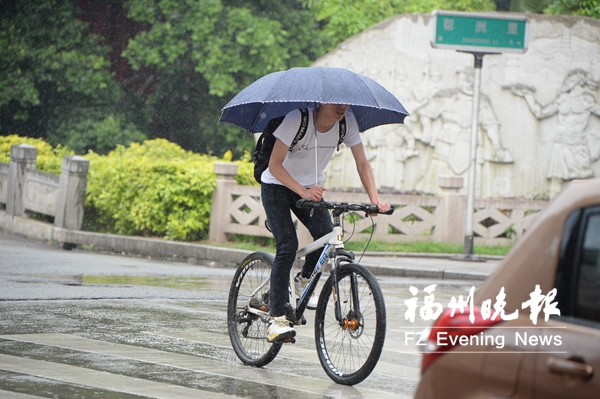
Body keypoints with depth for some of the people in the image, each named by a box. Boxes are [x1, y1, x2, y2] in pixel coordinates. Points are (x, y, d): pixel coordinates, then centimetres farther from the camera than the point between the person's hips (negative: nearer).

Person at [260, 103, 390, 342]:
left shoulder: (347, 122, -18)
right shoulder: (297, 119, -31)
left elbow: (362, 163, -12)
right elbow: (275, 164, -30)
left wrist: (375, 200, -26)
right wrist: (303, 192, -43)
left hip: (311, 186, 5)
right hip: (277, 186, -5)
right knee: (287, 246, -19)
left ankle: (304, 279, 17)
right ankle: (276, 319, -18)